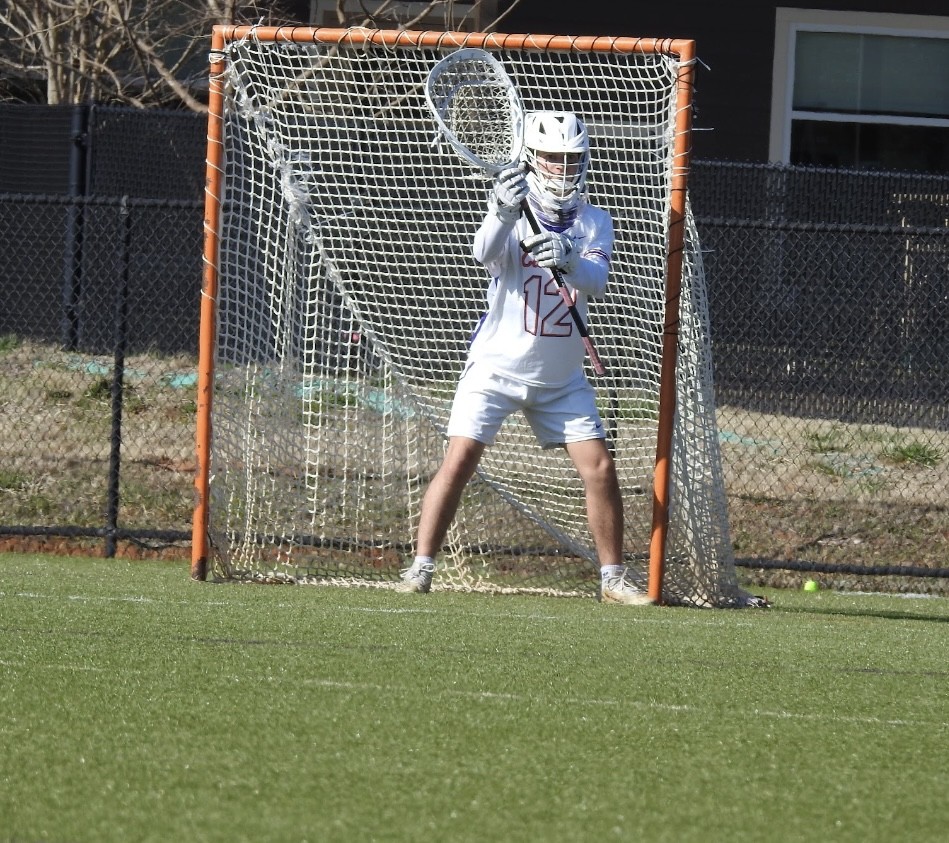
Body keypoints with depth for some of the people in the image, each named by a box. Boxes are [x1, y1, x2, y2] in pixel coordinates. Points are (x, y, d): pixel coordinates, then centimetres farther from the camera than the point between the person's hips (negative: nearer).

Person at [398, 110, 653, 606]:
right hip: (496, 366, -3)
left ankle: (613, 578, 10)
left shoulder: (595, 223, -1)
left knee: (600, 470, -2)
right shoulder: (514, 213, -10)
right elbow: (486, 253, -33)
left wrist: (569, 261, -44)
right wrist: (501, 215, -54)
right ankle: (420, 569, -8)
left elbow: (596, 280, -20)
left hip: (561, 379, 3)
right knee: (459, 462, -14)